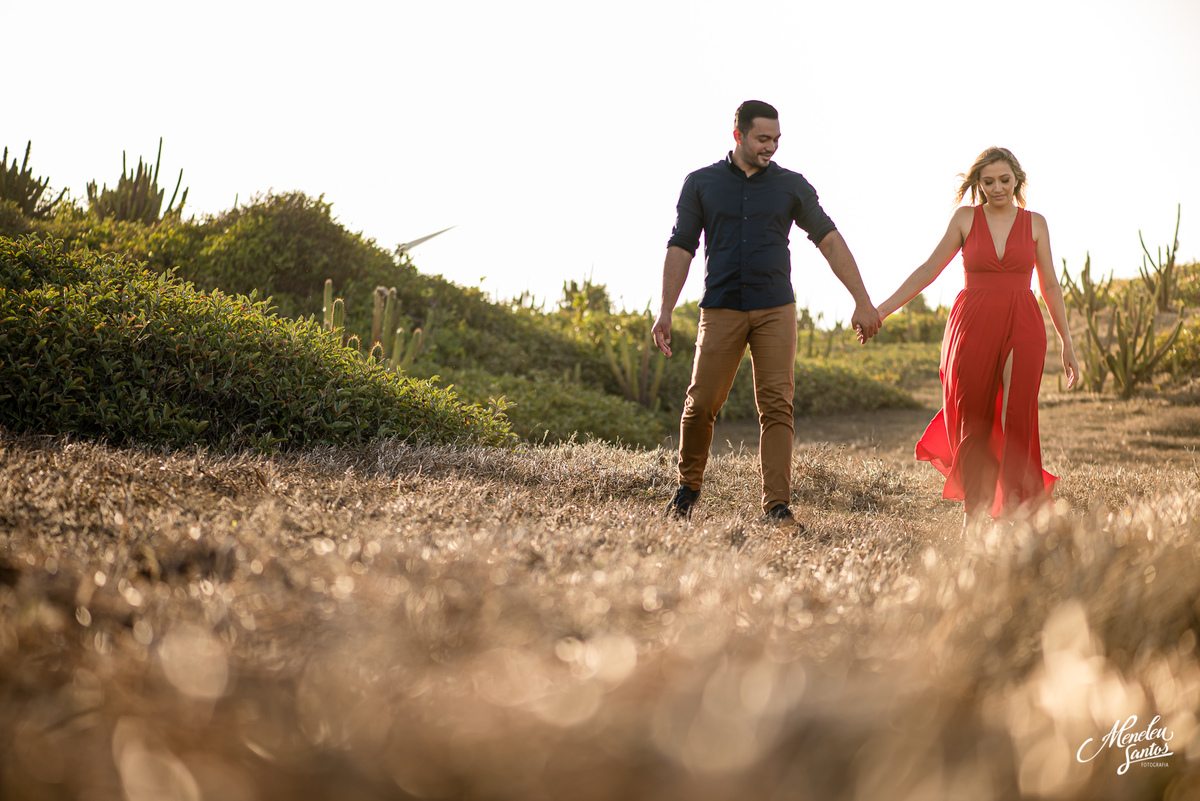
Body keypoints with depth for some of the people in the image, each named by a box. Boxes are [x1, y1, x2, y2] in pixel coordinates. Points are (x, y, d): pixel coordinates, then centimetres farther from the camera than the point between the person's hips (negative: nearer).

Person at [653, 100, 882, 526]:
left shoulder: (791, 185, 7)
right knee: (701, 403, -3)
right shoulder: (701, 183, 6)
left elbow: (830, 241, 8)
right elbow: (681, 248, 5)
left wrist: (863, 301, 2)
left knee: (777, 406, -8)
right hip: (721, 310, 0)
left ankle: (777, 505, -7)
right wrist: (665, 311, -3)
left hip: (775, 310, 0)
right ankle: (688, 486, 20)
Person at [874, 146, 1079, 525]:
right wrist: (882, 309, -1)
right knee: (972, 423, 0)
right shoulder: (966, 218, 6)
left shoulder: (1035, 223, 8)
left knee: (1017, 418, -14)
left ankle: (1012, 511, -11)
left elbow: (1050, 286, 13)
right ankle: (972, 511, 15)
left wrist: (1066, 343, 13)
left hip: (1022, 327, 0)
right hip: (973, 324, 0)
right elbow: (929, 269, 6)